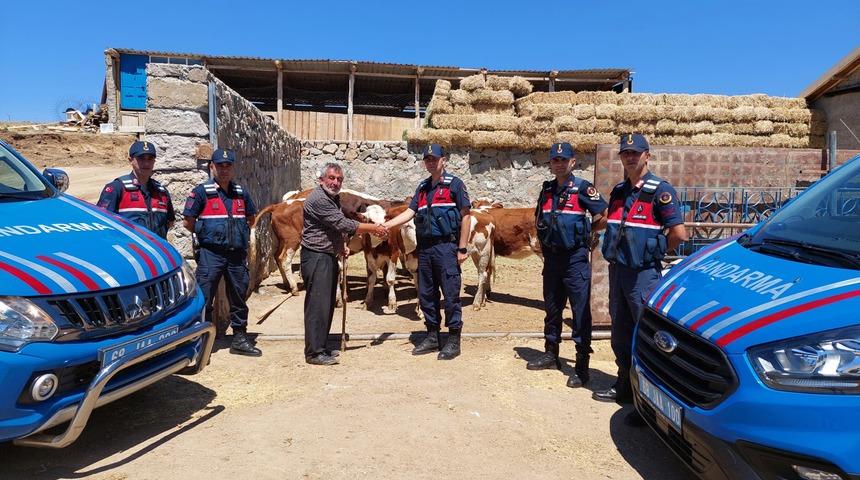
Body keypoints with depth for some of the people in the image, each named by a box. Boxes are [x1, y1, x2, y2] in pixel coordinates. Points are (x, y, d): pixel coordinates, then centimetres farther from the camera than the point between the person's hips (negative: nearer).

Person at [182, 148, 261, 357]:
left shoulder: (241, 193, 11)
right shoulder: (202, 191, -4)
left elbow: (251, 218, 23)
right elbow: (188, 222, -4)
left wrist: (241, 233, 11)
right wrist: (205, 234, 1)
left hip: (237, 254, 5)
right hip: (211, 254, -5)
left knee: (238, 298, 12)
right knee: (204, 299, -1)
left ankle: (240, 339, 24)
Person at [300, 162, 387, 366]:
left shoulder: (334, 198, 16)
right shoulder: (318, 199, -16)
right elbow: (344, 224, -21)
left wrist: (341, 246, 10)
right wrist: (373, 228, -13)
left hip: (329, 256, 10)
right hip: (316, 257, -10)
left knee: (327, 304, 13)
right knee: (318, 305, -8)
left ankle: (320, 347, 23)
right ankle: (314, 353, -3)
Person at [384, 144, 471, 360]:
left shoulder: (454, 184, -1)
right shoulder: (422, 187, 17)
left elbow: (465, 216, -4)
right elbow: (410, 212, 12)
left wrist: (462, 248, -9)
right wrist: (386, 225, -3)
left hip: (446, 247, -6)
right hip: (425, 247, 6)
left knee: (450, 294, -3)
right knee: (426, 294, 11)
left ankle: (453, 341, 7)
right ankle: (432, 337, 23)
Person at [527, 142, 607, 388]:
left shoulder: (583, 188, -7)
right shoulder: (547, 190, 11)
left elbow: (603, 217, -9)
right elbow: (538, 219, 24)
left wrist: (583, 232, -1)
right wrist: (545, 236, 10)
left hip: (575, 258, -6)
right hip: (551, 257, 6)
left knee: (580, 312, -3)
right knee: (552, 308, 16)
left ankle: (581, 366, 3)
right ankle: (551, 354, 31)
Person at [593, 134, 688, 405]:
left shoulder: (660, 190, -9)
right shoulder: (618, 192, 13)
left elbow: (678, 233, -14)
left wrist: (655, 252, -1)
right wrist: (615, 254, 11)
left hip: (644, 273, -7)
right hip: (617, 269, 8)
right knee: (620, 332, 15)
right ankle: (624, 386, 28)